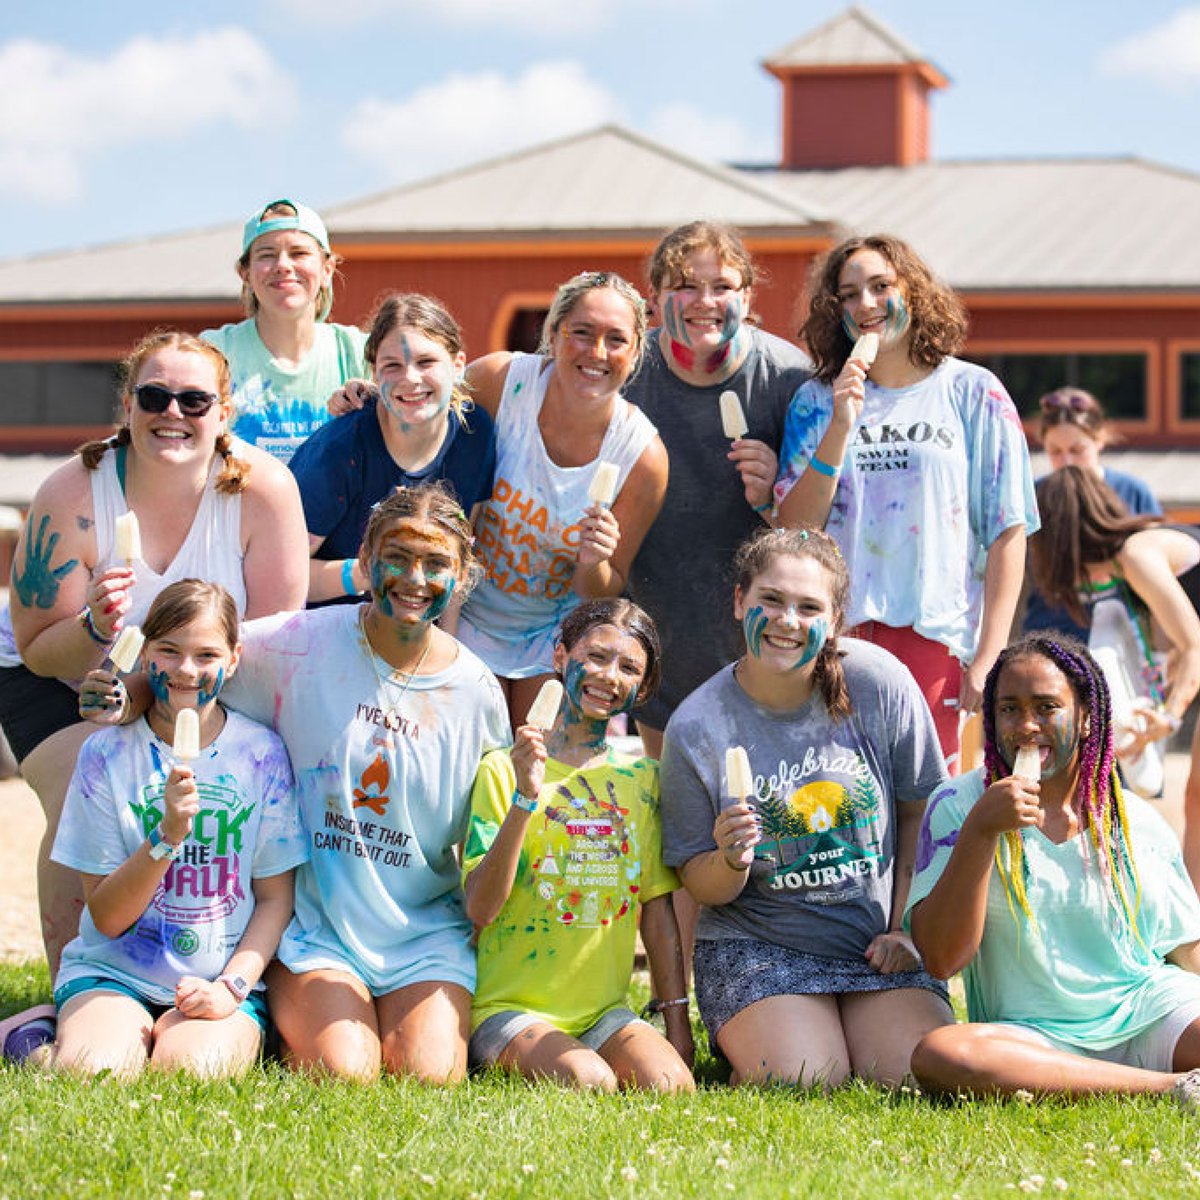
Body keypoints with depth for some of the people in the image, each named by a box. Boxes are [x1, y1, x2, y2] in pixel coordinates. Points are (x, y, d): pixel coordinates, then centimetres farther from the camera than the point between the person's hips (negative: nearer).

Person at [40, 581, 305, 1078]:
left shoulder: (261, 753, 1)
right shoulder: (106, 753, -1)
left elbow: (276, 898, 4)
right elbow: (107, 919, -3)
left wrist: (231, 986, -12)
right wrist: (167, 836, -19)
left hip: (222, 977, 0)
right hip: (113, 972, 0)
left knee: (189, 1071, -31)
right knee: (92, 1071, -30)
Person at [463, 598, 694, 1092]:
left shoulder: (642, 778, 9)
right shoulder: (503, 770, -5)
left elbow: (658, 910, 13)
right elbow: (480, 908, -15)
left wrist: (678, 1024, 8)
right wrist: (525, 800, -25)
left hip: (603, 1010, 4)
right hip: (508, 1008, -4)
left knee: (670, 1084, -24)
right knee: (588, 1081, -30)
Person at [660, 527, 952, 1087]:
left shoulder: (879, 682, -6)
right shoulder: (696, 727, -9)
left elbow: (921, 811, 5)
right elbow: (703, 888, -2)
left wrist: (907, 928, 0)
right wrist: (731, 862, -25)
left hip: (878, 942, 2)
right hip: (757, 944, -2)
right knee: (803, 1086, -25)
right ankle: (739, 1049, 9)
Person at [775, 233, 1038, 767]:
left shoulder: (973, 393, 4)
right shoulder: (817, 401, 10)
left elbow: (1009, 533, 1)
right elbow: (793, 534, 1)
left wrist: (987, 658, -7)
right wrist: (841, 427, -9)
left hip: (933, 636, -1)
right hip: (834, 635, 2)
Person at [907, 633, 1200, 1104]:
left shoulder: (1141, 826, 10)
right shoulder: (957, 806, 3)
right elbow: (942, 958, -7)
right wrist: (980, 831, -15)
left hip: (1151, 1012, -1)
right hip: (1037, 1038, 1)